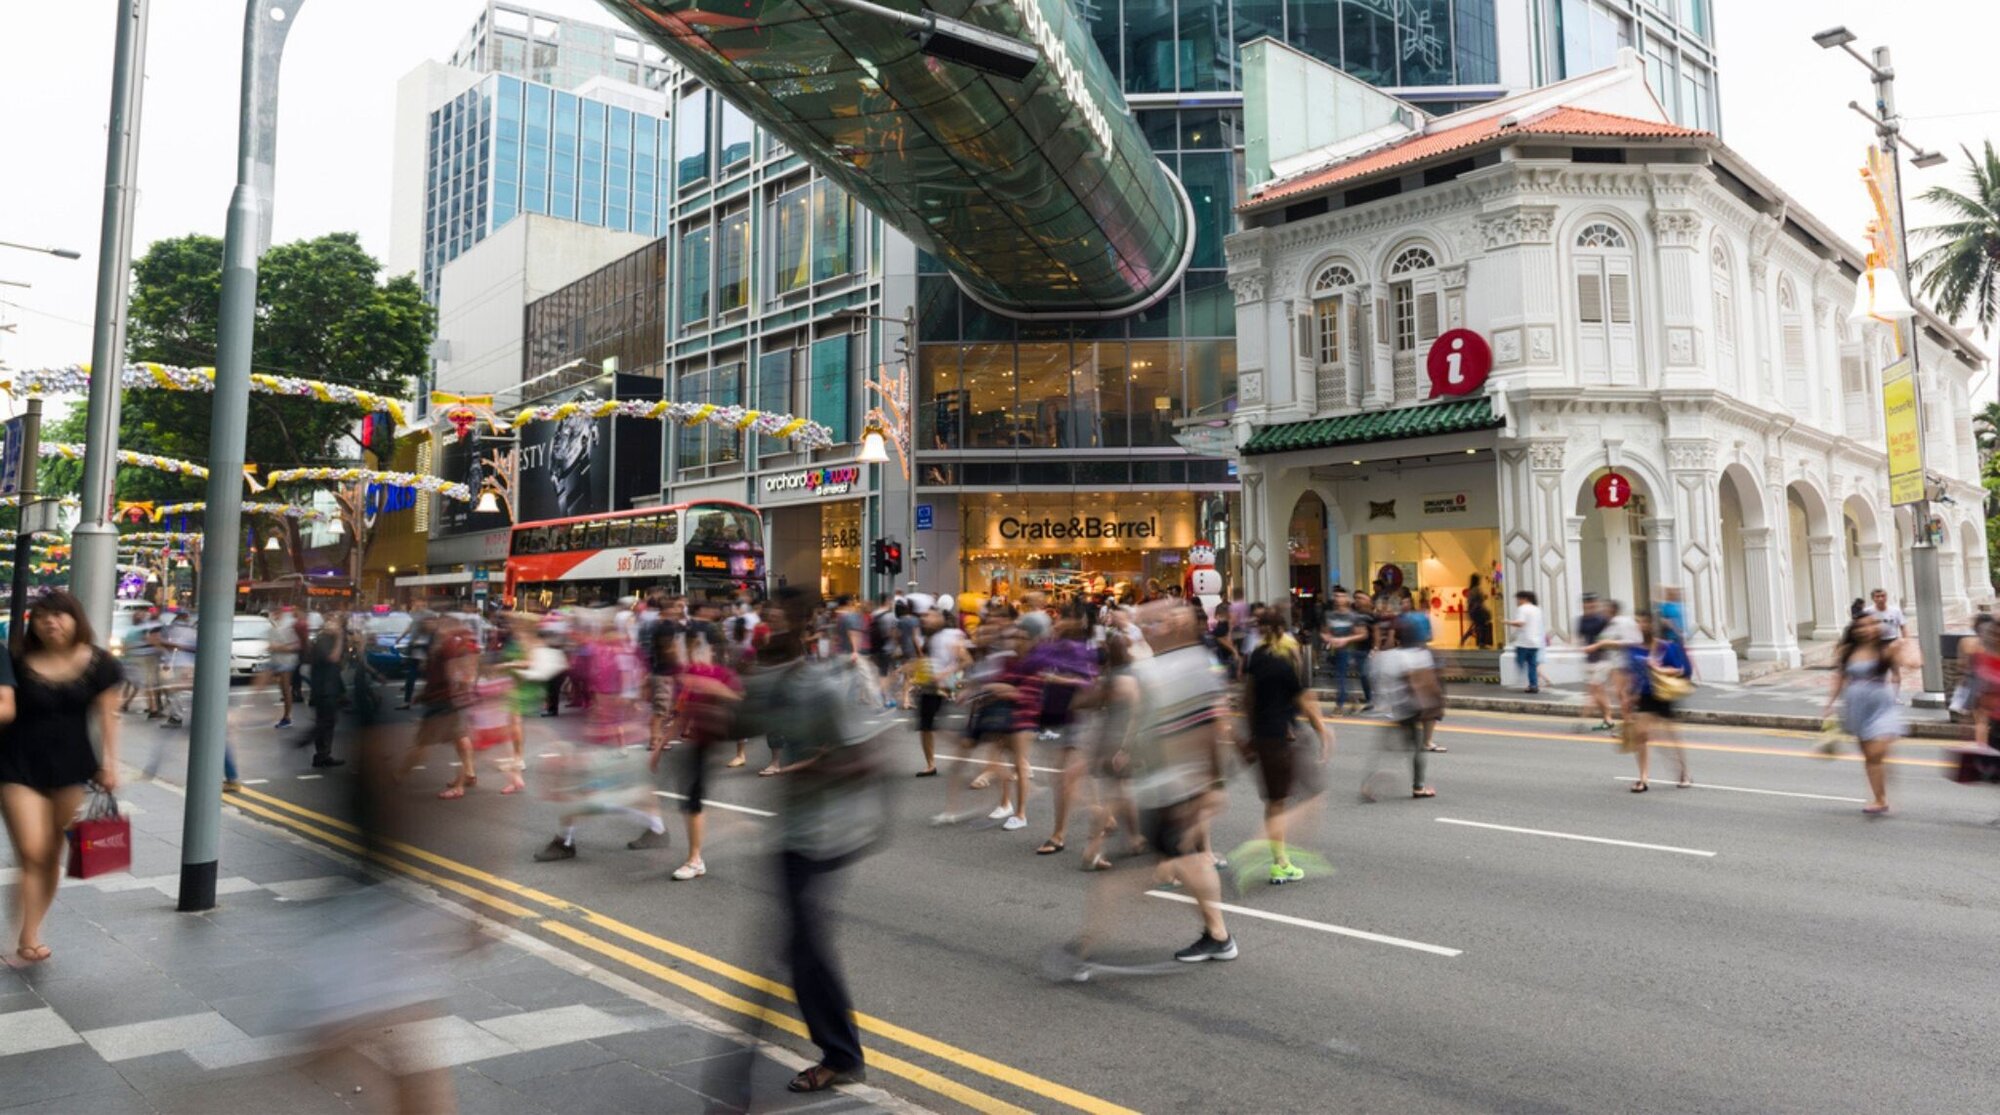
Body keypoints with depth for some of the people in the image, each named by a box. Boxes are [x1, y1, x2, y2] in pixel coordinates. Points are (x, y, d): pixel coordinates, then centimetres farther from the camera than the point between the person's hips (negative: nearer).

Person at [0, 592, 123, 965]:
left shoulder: (97, 664, 0)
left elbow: (106, 715, 2)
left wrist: (109, 763, -2)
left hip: (70, 767, 2)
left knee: (52, 855, 9)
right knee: (31, 853, -9)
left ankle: (30, 933, 23)